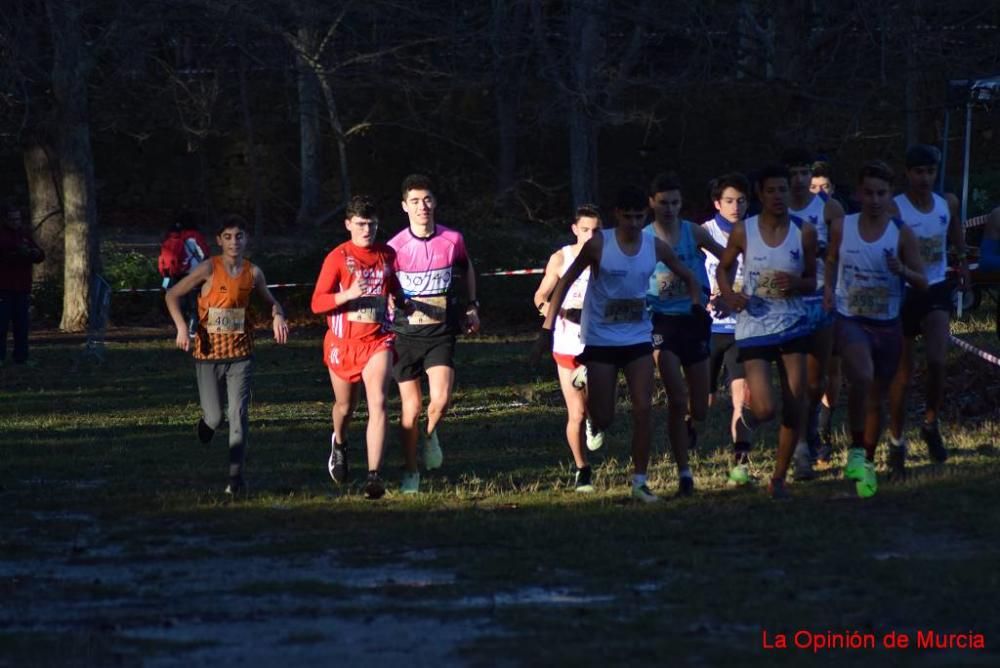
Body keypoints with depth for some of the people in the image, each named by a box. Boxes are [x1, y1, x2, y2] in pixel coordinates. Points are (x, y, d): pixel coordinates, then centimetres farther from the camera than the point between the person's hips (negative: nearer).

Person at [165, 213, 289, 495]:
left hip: (240, 354, 1)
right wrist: (182, 328, -17)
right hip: (208, 353, -1)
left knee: (239, 413, -9)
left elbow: (271, 301, 17)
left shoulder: (252, 272, 0)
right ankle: (207, 421, 39)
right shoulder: (209, 269, -9)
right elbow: (173, 295, -4)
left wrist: (278, 316, -6)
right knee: (214, 418, 1)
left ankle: (236, 474, -6)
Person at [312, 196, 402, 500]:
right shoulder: (338, 258, -6)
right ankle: (339, 443, 51)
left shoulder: (387, 255, 6)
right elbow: (317, 303, -11)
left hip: (378, 340, 1)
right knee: (345, 405, 15)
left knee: (378, 403, -17)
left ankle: (374, 475, -21)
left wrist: (398, 301, 4)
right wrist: (348, 294, -26)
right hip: (343, 342, -1)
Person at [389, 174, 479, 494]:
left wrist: (471, 306, 17)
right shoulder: (395, 247, -7)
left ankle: (431, 435, 18)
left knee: (441, 400, -17)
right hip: (406, 333, -1)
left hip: (441, 333, 1)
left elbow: (466, 269, 21)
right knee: (411, 407, 1)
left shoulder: (453, 240, 0)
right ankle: (411, 473, 16)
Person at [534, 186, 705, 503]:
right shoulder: (599, 245, -12)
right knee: (602, 418, -1)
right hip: (600, 340, -2)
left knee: (643, 409, -8)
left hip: (638, 338, 2)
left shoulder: (656, 247, -2)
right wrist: (547, 330, -7)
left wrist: (697, 306, -4)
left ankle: (639, 481, 0)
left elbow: (688, 277, 14)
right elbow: (565, 283, -5)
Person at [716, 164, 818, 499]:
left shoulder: (804, 232, -2)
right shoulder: (743, 232, -5)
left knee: (794, 408, 0)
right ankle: (749, 413, 26)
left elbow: (812, 282, 6)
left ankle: (779, 479, 15)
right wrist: (729, 295, -8)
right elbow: (723, 267, 11)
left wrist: (796, 285, -17)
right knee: (765, 410, -12)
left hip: (793, 326, 2)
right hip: (754, 328, -2)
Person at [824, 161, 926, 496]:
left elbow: (922, 282, -2)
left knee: (876, 398, 12)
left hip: (887, 325, 2)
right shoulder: (842, 228, -2)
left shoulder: (901, 234, -4)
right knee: (862, 377, -29)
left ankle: (867, 463, 31)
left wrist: (902, 270, -23)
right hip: (850, 320, -1)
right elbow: (831, 261, 17)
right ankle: (856, 449, -14)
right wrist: (828, 289, -1)